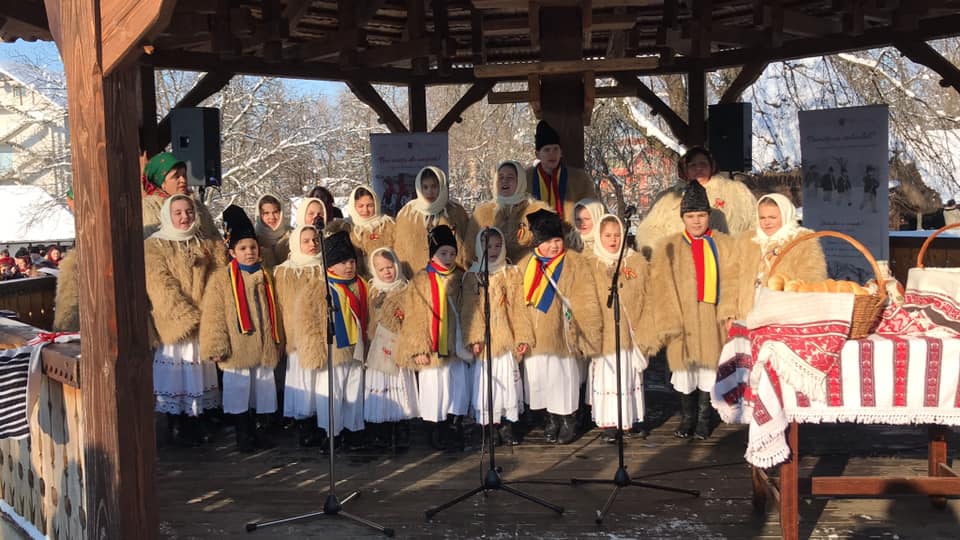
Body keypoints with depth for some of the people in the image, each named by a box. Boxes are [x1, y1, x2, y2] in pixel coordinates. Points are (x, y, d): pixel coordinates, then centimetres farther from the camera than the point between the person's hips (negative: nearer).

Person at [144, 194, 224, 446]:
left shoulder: (205, 244, 12)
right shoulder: (154, 246, -2)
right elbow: (162, 286, -10)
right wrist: (188, 316, -16)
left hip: (202, 320, 4)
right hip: (172, 322, -4)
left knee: (197, 372, 8)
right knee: (176, 372, -1)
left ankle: (192, 427, 17)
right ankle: (182, 428, 9)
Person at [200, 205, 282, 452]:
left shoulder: (266, 277, 9)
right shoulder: (221, 279, -6)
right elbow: (213, 316, -8)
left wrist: (277, 341, 17)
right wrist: (217, 346, -11)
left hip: (264, 348, 4)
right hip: (237, 349, -4)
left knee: (263, 389, 10)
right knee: (238, 390, 2)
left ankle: (260, 430, 23)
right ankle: (243, 434, 14)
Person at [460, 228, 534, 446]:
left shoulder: (513, 274, 9)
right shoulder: (472, 276, 5)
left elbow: (519, 308, 7)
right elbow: (470, 310, 0)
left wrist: (523, 337, 0)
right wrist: (474, 338, -11)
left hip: (506, 338, 1)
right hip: (484, 339, -1)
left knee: (507, 378, 1)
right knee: (485, 381, -2)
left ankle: (507, 426, 10)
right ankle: (487, 427, 4)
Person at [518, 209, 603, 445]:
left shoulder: (575, 263, -3)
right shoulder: (526, 265, 7)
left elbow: (586, 302, -5)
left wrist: (587, 334, -9)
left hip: (563, 335, -3)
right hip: (536, 336, 4)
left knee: (564, 375, 1)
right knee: (539, 376, 8)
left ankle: (568, 419, 18)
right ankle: (551, 417, 24)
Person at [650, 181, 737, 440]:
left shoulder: (724, 245, 10)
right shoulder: (668, 247, 7)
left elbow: (730, 281, 2)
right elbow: (662, 285, 1)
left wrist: (729, 312, -9)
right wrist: (669, 320, -7)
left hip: (712, 316, 0)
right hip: (682, 316, 0)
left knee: (709, 365, 0)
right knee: (684, 367, 1)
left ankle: (703, 420, 12)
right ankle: (687, 418, 15)